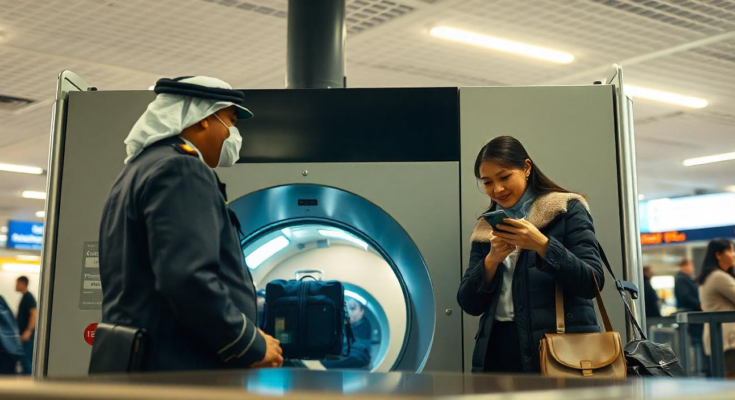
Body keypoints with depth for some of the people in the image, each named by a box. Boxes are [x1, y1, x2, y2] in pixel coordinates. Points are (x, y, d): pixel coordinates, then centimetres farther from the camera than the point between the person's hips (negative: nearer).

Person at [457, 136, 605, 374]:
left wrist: (542, 245, -17)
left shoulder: (567, 210, 2)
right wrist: (491, 260, -9)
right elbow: (469, 304, 7)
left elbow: (592, 282, -7)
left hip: (561, 347, -3)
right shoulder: (485, 230, 13)